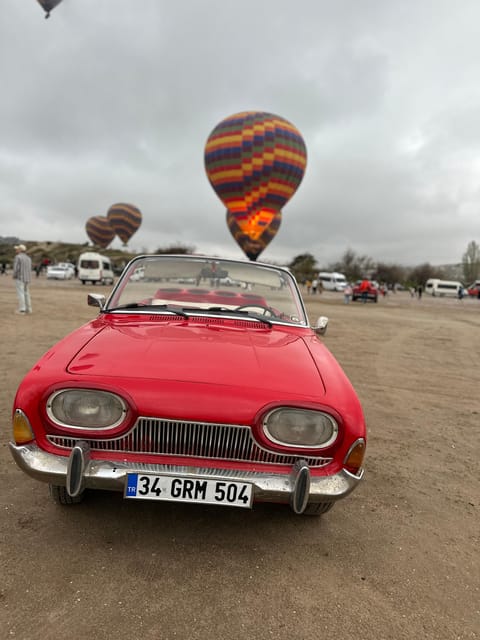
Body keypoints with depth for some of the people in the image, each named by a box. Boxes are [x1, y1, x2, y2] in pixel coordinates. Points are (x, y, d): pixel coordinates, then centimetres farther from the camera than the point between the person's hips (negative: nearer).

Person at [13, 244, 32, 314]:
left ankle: (21, 310, -7)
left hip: (20, 278, -7)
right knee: (26, 293, 12)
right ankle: (28, 309, 11)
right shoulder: (28, 258, 12)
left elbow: (16, 268, -18)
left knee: (20, 293, -5)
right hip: (27, 278, 7)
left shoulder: (18, 257, -11)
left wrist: (14, 276, -4)